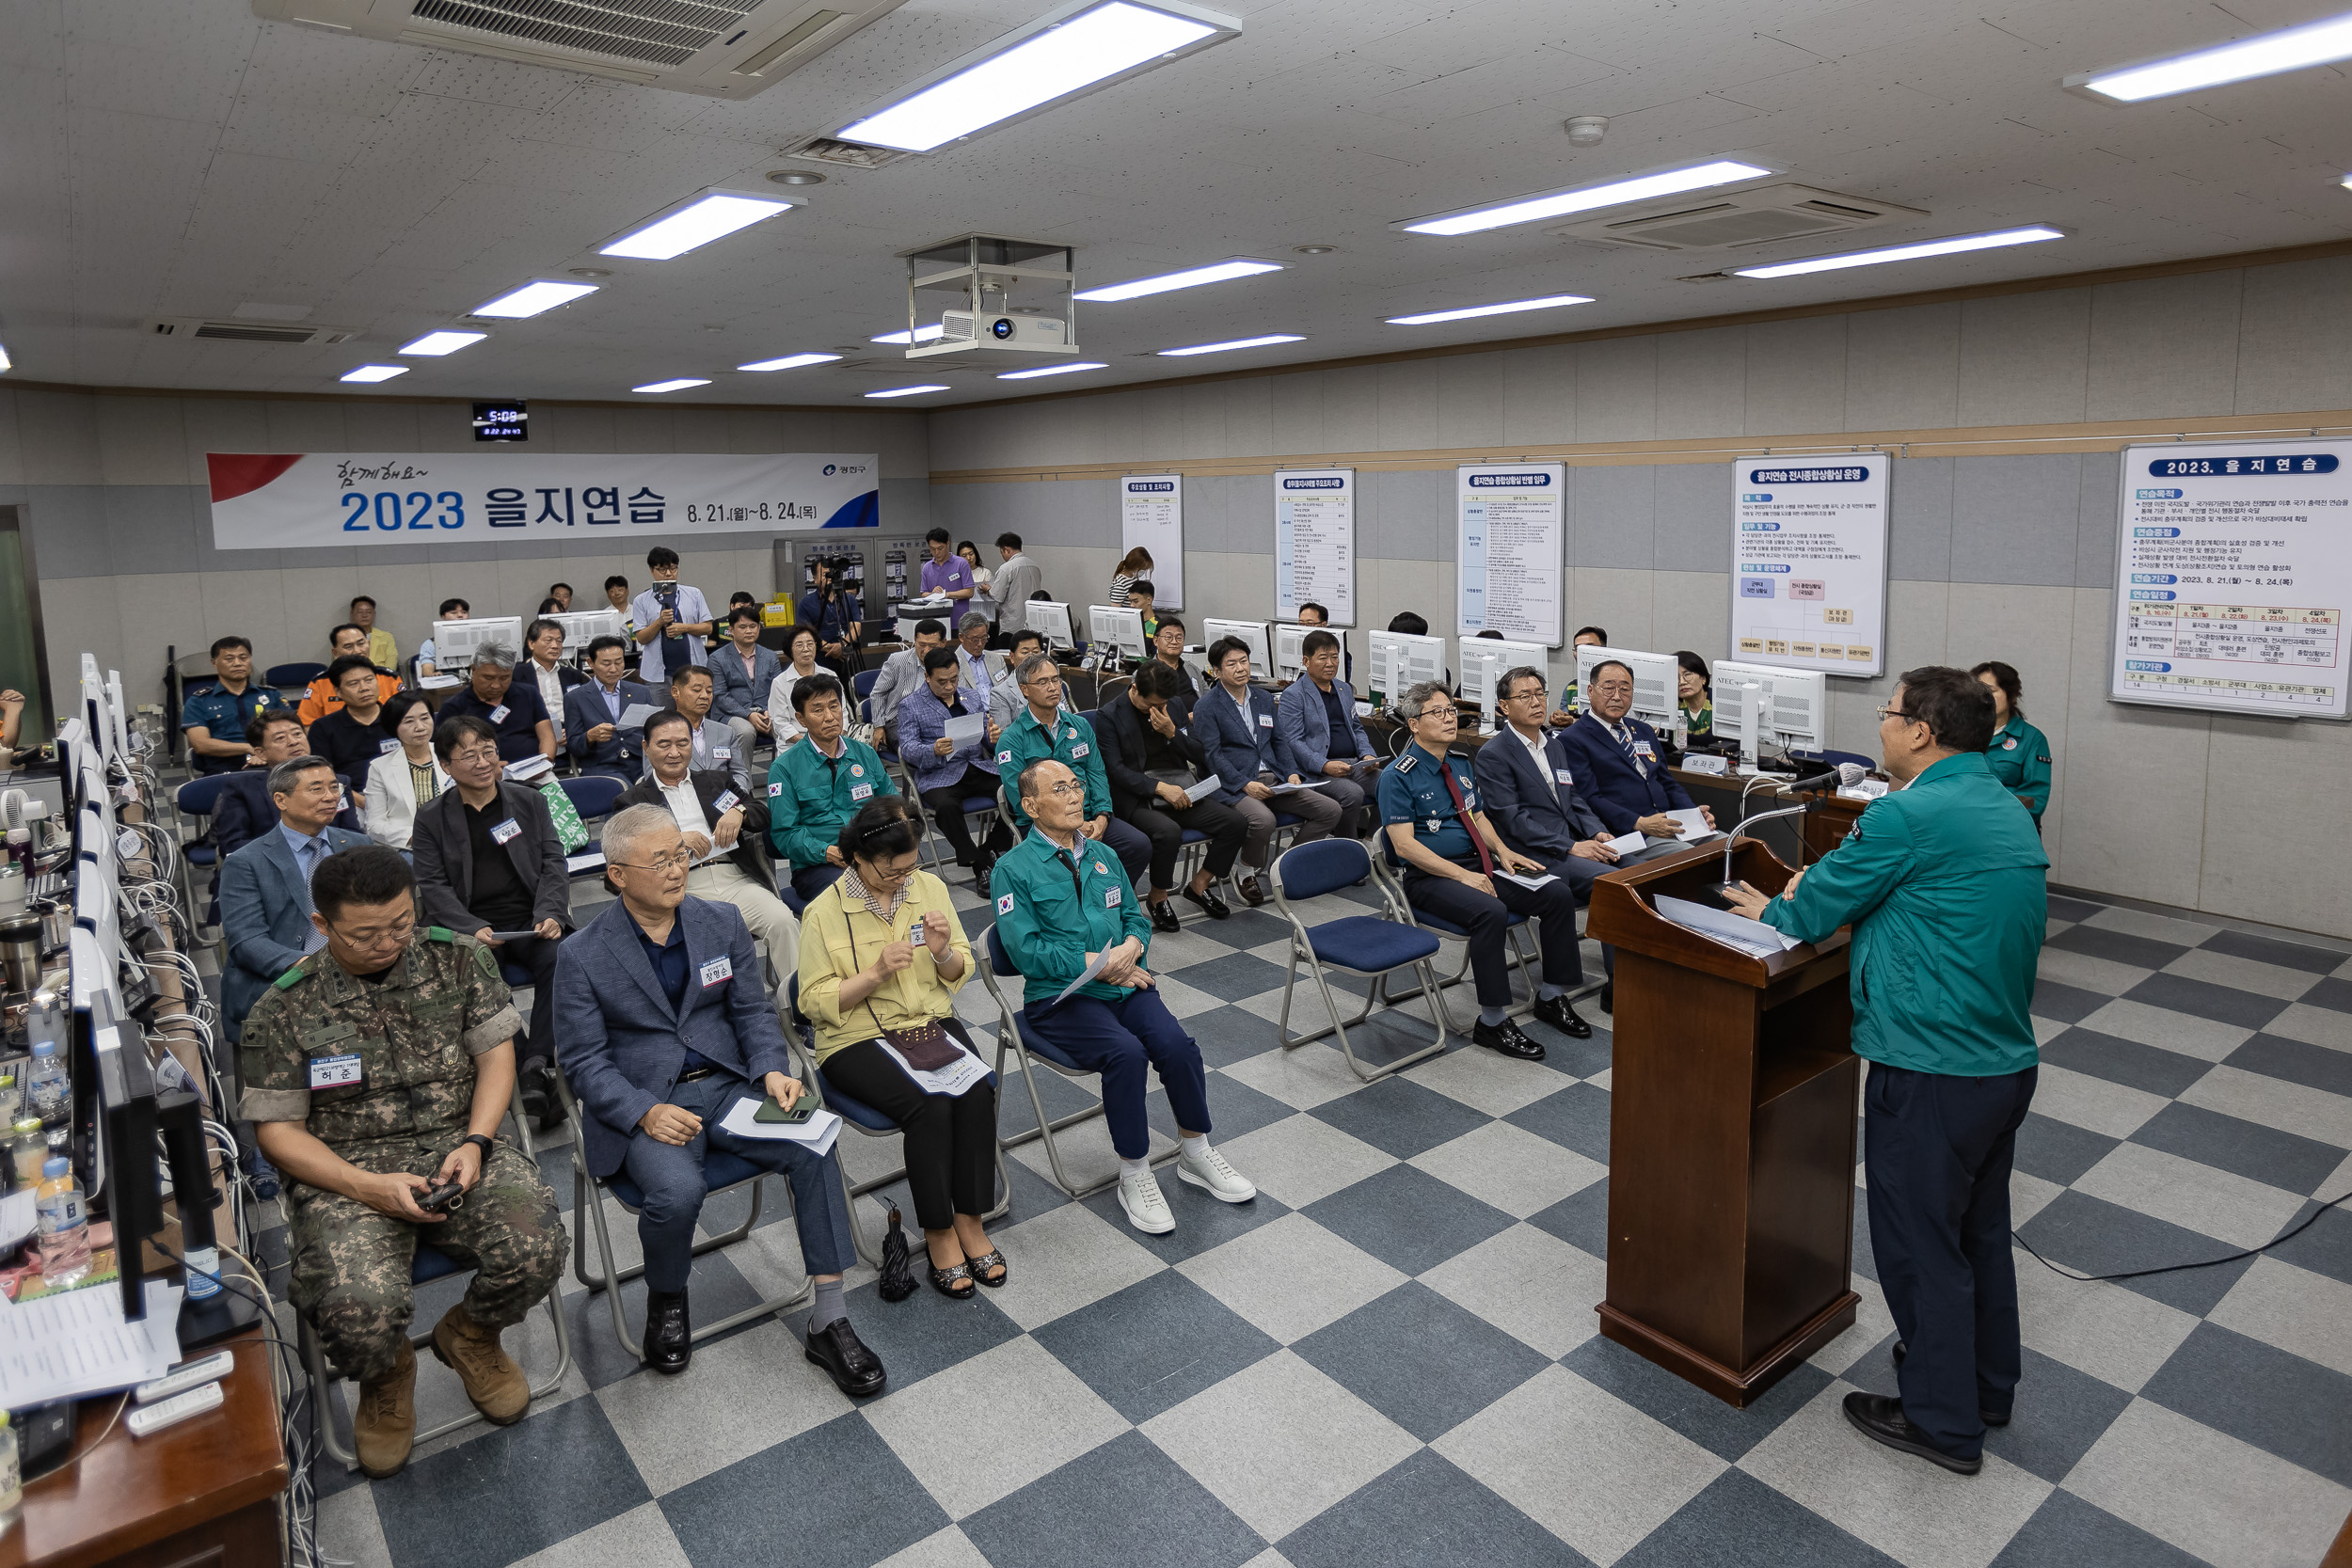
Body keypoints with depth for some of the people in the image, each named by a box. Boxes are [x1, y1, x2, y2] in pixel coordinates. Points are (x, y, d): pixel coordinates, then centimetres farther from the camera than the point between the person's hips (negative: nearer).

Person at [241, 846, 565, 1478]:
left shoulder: (459, 959, 3)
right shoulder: (284, 1008, -2)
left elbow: (495, 1052, 6)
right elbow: (277, 1128, 0)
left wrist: (475, 1143, -12)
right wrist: (369, 1187, -15)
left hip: (458, 1148, 2)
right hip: (345, 1171, -1)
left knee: (536, 1249, -26)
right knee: (360, 1307, -30)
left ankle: (470, 1335, 12)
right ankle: (385, 1377, 11)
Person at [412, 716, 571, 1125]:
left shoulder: (530, 801, 14)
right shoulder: (431, 818, 9)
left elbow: (554, 863, 10)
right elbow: (433, 885, 2)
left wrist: (551, 914, -9)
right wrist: (474, 929, -15)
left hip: (531, 923, 1)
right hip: (470, 929, -1)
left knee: (562, 960, -30)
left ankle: (536, 1063, -26)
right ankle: (523, 1068, -25)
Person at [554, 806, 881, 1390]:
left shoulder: (723, 922, 5)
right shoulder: (583, 956, -4)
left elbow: (754, 1011, 9)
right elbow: (585, 1061, -4)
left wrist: (773, 1070, -11)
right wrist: (646, 1112, -20)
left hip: (728, 1085, 3)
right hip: (643, 1106, -3)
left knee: (814, 1147, -24)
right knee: (677, 1190, -33)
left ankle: (829, 1322, -14)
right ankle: (666, 1301, 3)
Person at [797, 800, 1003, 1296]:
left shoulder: (929, 887, 4)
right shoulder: (824, 912, -7)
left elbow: (960, 973, 11)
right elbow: (815, 1002, -8)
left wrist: (945, 952, -13)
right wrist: (875, 972, -21)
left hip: (931, 1021, 4)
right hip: (858, 1038, -4)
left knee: (977, 1091, -25)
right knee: (929, 1104, -29)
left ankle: (969, 1220, -10)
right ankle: (938, 1232, -11)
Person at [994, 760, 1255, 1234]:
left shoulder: (1102, 856, 16)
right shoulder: (1014, 868, -4)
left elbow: (1136, 918, 17)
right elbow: (1025, 951, -11)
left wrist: (1131, 946, -7)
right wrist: (1097, 962, -15)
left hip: (1122, 985, 5)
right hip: (1059, 997, -5)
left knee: (1176, 1045, -20)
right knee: (1126, 1052, -30)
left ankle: (1195, 1154, 4)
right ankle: (1134, 1176, -11)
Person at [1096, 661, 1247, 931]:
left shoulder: (1168, 708, 13)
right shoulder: (1108, 716, -3)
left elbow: (1198, 755, 13)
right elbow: (1115, 768, -10)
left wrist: (1172, 732, -7)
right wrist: (1159, 787, -20)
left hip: (1180, 791, 6)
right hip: (1139, 798, -6)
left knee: (1236, 822, -13)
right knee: (1169, 831, -36)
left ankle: (1199, 885, 6)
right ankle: (1157, 898, -9)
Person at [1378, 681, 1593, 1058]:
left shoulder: (1461, 767, 15)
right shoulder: (1398, 776, -9)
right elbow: (1405, 845, -15)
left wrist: (1503, 851, 1)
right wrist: (1463, 876, -22)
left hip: (1479, 864, 7)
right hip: (1430, 876, -7)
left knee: (1559, 894, -11)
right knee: (1491, 911, -35)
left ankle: (1551, 998, 4)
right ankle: (1492, 1022, -21)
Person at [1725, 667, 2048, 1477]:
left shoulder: (1908, 816, -20)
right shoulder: (2006, 809, 9)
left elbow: (1814, 911, -11)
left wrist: (1768, 910, 10)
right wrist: (1816, 901, 10)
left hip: (1932, 1073, -9)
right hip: (2007, 1060, 9)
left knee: (1919, 1243, 7)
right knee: (1980, 1227, 23)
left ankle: (1943, 1421, 21)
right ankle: (1988, 1385, 41)